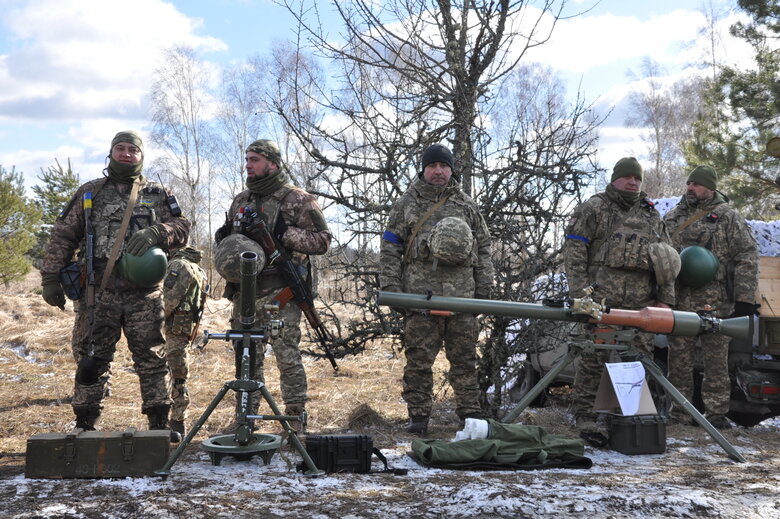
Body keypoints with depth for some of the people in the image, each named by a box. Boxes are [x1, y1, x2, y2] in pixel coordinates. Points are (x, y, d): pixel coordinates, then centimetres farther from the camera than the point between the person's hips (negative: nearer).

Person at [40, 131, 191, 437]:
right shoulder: (90, 193, 13)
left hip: (144, 294, 0)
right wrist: (51, 278, 2)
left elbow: (182, 228, 4)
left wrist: (155, 233, -16)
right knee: (91, 360, 2)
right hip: (97, 294, 0)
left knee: (151, 360, 1)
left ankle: (159, 423, 7)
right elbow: (63, 236, 11)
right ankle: (85, 424, 9)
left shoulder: (158, 195, 13)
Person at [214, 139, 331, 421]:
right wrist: (223, 236, 5)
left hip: (280, 293, -6)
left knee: (287, 356, -6)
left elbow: (322, 240, -8)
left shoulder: (297, 199, -2)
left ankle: (295, 416, 1)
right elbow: (230, 239, 29)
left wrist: (283, 234, -18)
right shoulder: (240, 200, 17)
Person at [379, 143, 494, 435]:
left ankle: (470, 413, 13)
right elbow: (390, 248, 8)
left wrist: (484, 288, 10)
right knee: (418, 359, -3)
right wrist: (390, 286, -1)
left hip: (462, 295, 2)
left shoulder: (466, 205, 15)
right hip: (419, 294, -2)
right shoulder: (406, 204, 10)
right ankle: (418, 417, 4)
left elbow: (483, 247, 17)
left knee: (465, 357, 5)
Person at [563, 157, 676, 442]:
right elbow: (573, 250, -2)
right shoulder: (593, 208, 5)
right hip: (601, 299, -5)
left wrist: (665, 298, 13)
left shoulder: (652, 217, 20)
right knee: (594, 359, -7)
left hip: (640, 303, 5)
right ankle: (584, 417, -1)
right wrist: (580, 292, -10)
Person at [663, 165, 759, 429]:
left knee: (716, 359, 0)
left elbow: (747, 257, -2)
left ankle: (716, 412, 6)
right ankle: (679, 413, 13)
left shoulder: (727, 217, 2)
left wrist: (745, 298, -8)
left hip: (715, 303, -4)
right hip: (679, 302, 4)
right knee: (678, 358, 6)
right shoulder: (672, 217, 14)